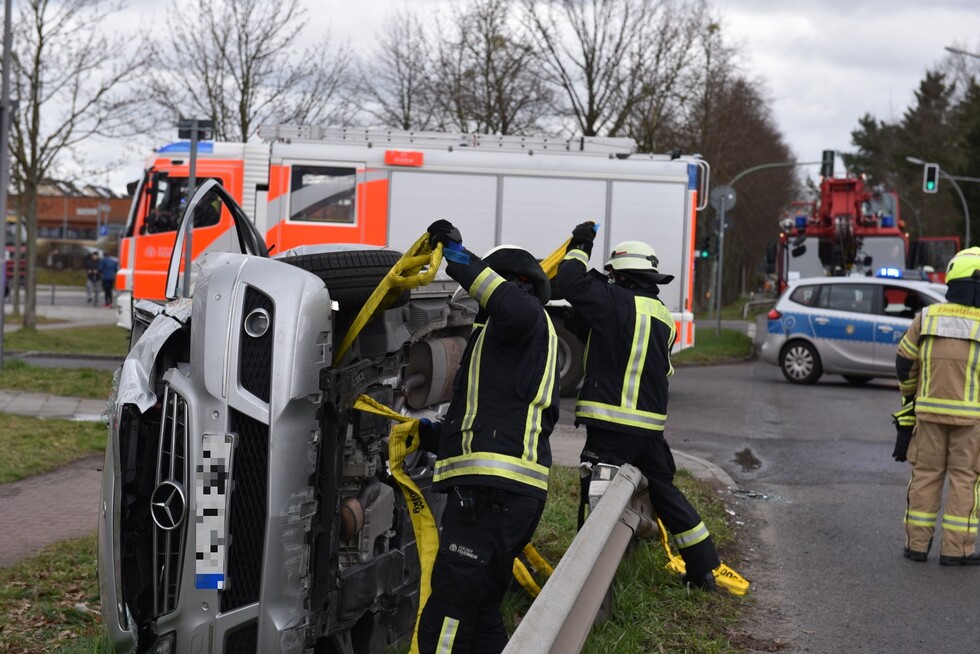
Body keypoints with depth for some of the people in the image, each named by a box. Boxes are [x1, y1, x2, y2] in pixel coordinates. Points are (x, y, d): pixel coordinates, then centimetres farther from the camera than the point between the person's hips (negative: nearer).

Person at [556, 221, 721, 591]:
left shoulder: (617, 303, -10)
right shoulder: (663, 318, 14)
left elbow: (573, 282, -12)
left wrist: (580, 247, 6)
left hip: (611, 425, -8)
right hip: (651, 425, 8)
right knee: (664, 491, 21)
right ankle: (703, 569, 28)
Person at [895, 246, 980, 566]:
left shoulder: (927, 317, -2)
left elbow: (904, 361, 6)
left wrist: (909, 393, 23)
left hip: (929, 410, 3)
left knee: (926, 474, 11)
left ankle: (917, 543, 15)